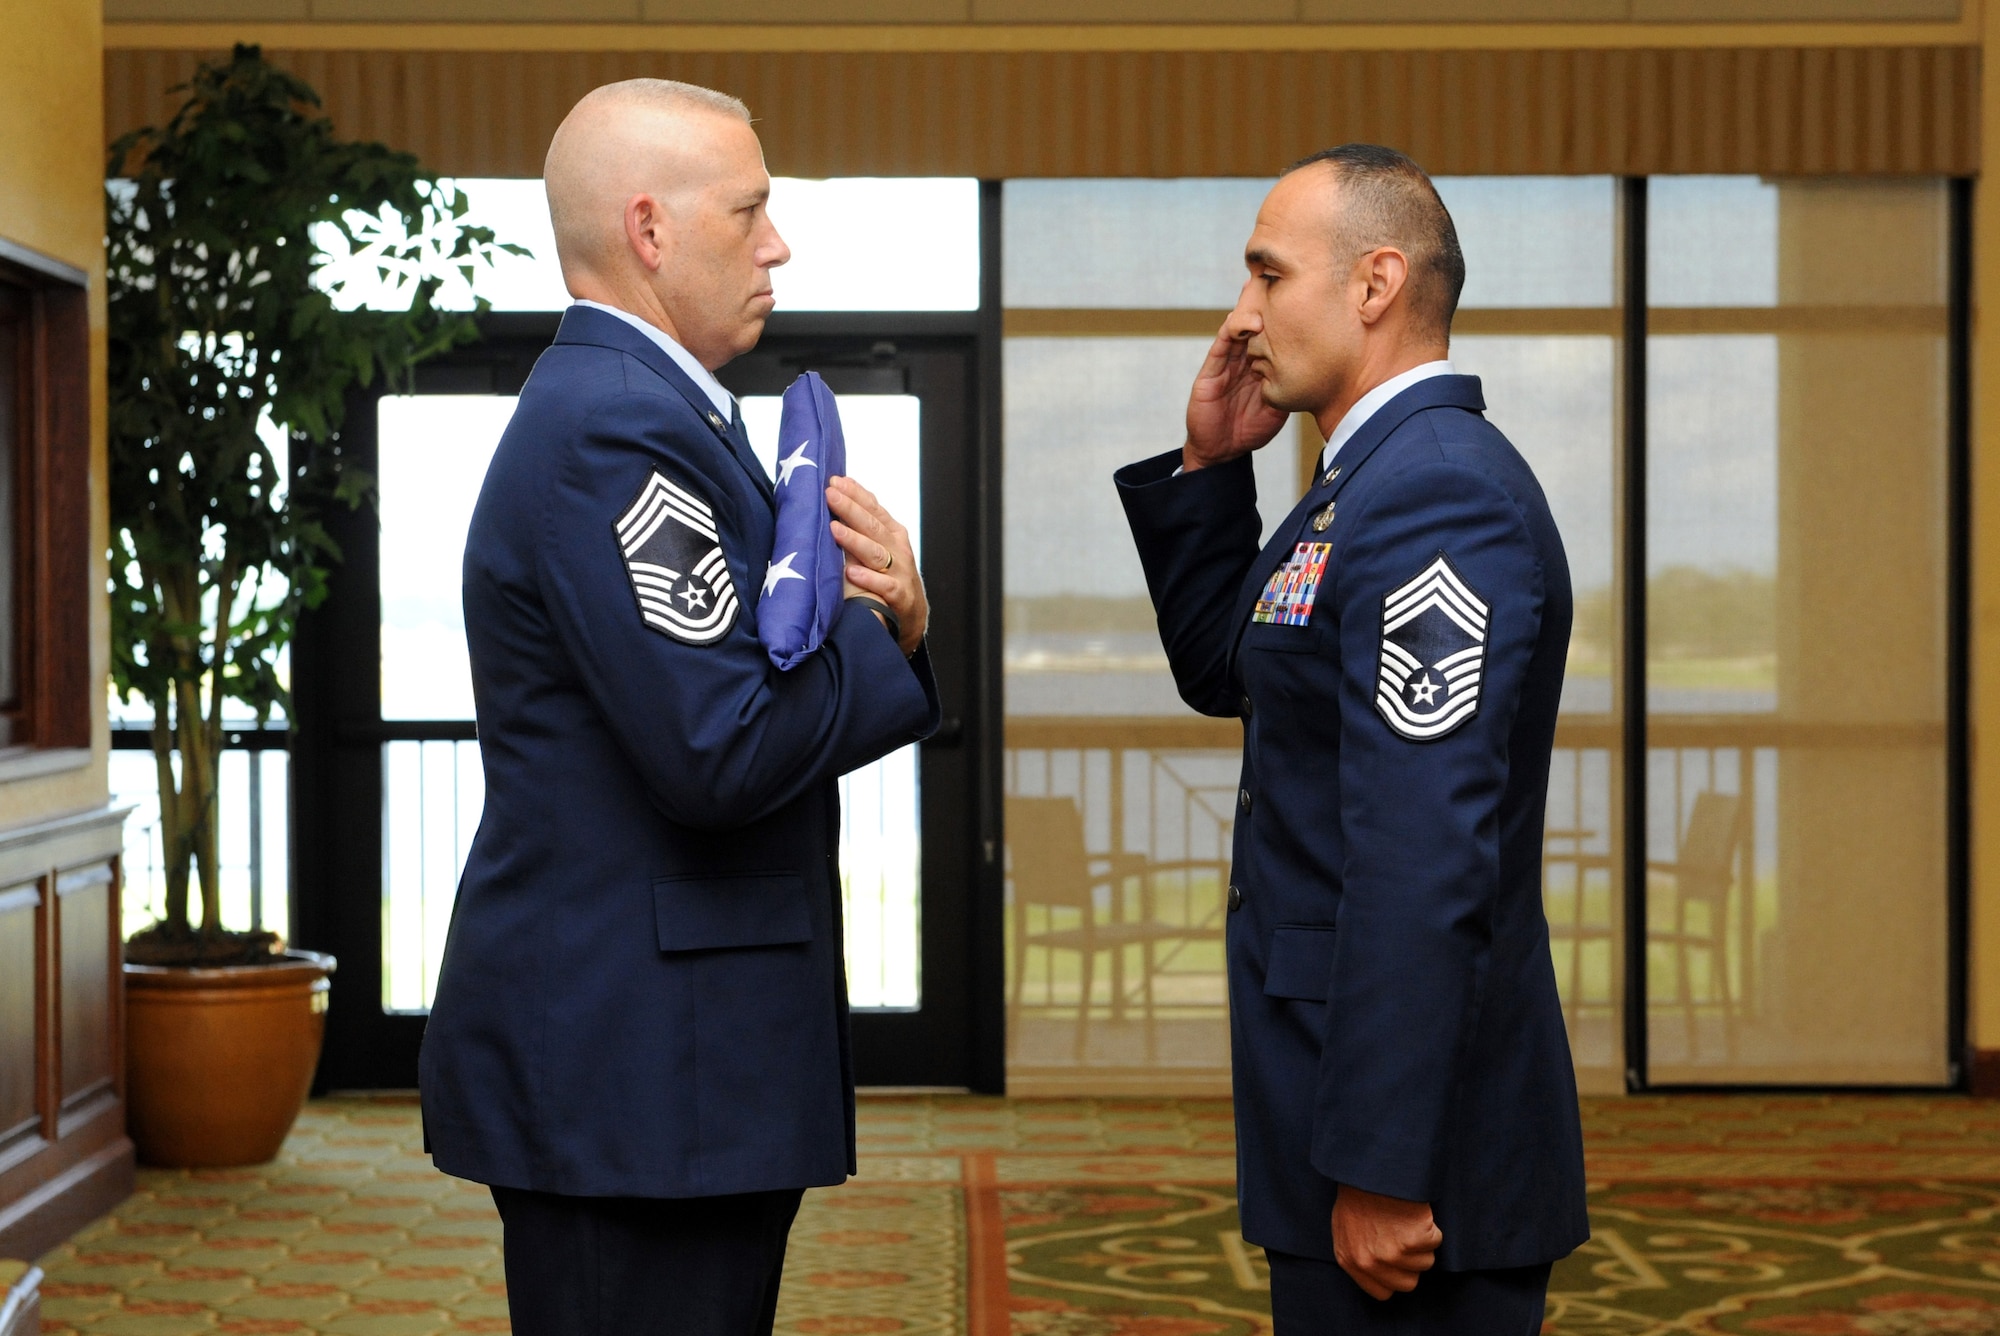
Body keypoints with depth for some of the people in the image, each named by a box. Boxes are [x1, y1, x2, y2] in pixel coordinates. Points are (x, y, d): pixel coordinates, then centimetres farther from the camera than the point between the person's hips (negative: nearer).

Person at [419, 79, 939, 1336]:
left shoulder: (629, 409, 15)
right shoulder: (617, 427, -17)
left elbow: (756, 682, 14)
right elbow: (723, 750, -24)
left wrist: (889, 617, -5)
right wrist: (889, 627, -8)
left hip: (670, 1058, 10)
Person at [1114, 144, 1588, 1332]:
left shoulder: (1436, 491, -20)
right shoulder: (1385, 477, 12)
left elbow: (1427, 858, -26)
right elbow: (1222, 672, 22)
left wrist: (1380, 1168, -25)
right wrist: (1209, 467, 9)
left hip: (1411, 1138, -10)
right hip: (1353, 1073, 10)